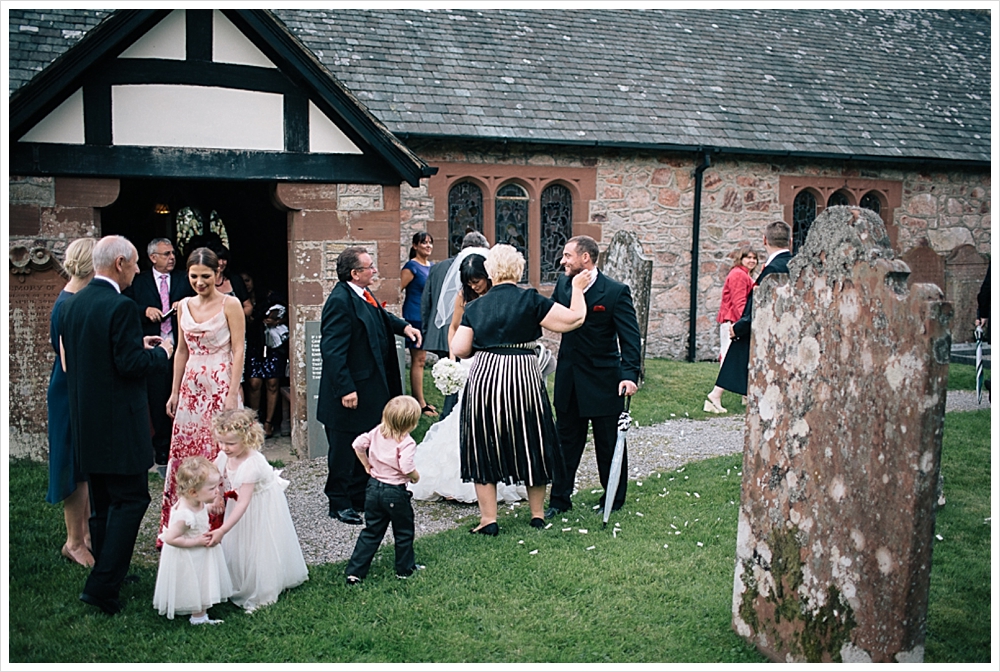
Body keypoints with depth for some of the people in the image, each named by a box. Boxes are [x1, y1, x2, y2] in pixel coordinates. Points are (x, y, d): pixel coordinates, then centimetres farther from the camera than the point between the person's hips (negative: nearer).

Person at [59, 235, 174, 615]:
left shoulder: (71, 304, 7)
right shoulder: (120, 307, -19)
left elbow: (70, 355, 14)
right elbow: (131, 364, -22)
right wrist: (161, 353, -3)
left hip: (85, 422, 9)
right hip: (118, 423, -9)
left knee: (102, 501, 19)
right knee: (132, 498, 0)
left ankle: (108, 573, 30)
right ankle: (102, 586, -3)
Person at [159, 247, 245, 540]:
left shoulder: (230, 305, -6)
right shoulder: (184, 306, 10)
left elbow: (238, 350, -9)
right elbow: (182, 351, 15)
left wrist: (232, 394, -15)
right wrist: (174, 392, 12)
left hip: (220, 387, -5)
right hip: (191, 388, 5)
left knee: (218, 456, -3)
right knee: (184, 455, 5)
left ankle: (218, 526, 7)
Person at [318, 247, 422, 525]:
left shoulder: (363, 296, 7)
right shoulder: (340, 300, -21)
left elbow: (382, 317, 29)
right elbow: (332, 350, -25)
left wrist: (403, 326, 10)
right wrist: (345, 389, -27)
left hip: (370, 390, 10)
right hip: (351, 392, -10)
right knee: (344, 448, 4)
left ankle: (359, 497, 31)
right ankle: (340, 503, 16)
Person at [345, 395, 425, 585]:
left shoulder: (377, 432, -1)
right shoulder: (406, 442, -21)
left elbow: (358, 444, 2)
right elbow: (406, 468, -31)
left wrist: (367, 465, 12)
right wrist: (416, 477, -11)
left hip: (374, 487, 6)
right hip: (395, 492, -6)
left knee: (371, 532, 14)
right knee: (404, 532, 15)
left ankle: (354, 572, 10)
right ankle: (405, 569, 28)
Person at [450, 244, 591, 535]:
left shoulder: (475, 307, 3)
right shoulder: (531, 300, -6)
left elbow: (458, 350, 1)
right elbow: (575, 318, -7)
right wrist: (577, 289, 8)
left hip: (484, 378, 1)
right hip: (523, 377, -1)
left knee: (485, 445, 11)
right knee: (530, 445, 14)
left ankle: (488, 519, 12)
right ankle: (537, 514, 26)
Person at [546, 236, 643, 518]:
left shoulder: (616, 291, -14)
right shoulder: (563, 284, 3)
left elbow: (630, 336, -17)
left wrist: (630, 374, -27)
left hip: (603, 380, -5)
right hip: (568, 381, 5)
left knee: (609, 443, 9)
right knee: (566, 441, 13)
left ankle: (613, 500, 26)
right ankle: (559, 499, 24)